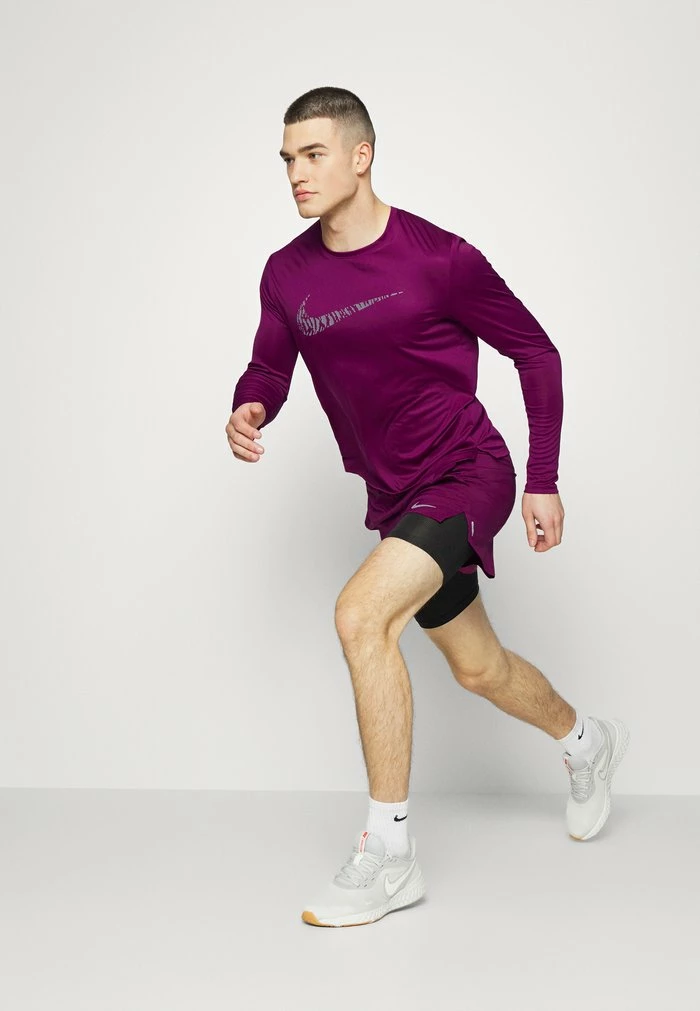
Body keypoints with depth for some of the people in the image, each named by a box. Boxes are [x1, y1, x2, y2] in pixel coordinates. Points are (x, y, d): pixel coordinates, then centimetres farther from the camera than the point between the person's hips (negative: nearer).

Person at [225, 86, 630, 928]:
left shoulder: (439, 259, -17)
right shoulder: (287, 274, -2)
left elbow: (535, 352, -7)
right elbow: (269, 367, 10)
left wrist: (543, 481, -7)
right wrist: (248, 411, -15)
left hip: (468, 475, -6)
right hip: (395, 495, 7)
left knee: (361, 614, -27)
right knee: (477, 667, 19)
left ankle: (387, 856, -15)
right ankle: (586, 741, 52)